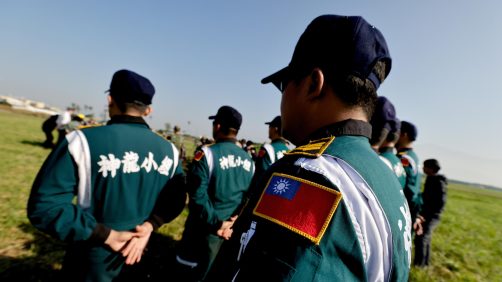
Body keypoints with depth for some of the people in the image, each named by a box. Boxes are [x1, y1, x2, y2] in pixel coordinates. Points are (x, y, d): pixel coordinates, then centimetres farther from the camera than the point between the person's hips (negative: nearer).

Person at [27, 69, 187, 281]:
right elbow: (176, 199, -3)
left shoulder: (84, 140, -20)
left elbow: (44, 205, -21)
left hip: (93, 264, -3)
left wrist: (106, 235, -18)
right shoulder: (168, 150, -7)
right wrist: (150, 224, -13)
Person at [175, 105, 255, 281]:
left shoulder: (207, 154, -17)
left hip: (206, 228, -5)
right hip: (233, 229, 5)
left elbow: (198, 195, -22)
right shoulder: (248, 160, 0)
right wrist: (235, 220, 5)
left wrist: (215, 222, -16)